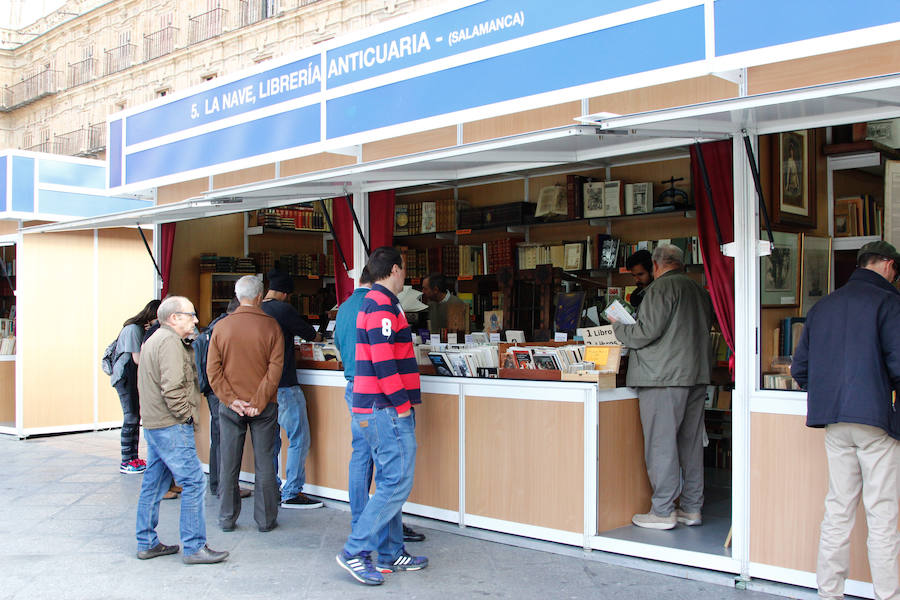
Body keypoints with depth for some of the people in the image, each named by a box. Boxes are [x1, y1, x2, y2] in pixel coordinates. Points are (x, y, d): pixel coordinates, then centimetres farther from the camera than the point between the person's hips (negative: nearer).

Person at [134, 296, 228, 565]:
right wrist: (185, 414, -12)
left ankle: (147, 543, 22)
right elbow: (172, 387, -23)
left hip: (153, 424, 11)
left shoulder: (153, 340, 19)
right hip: (171, 426, -11)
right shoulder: (169, 341, -14)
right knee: (193, 482, -8)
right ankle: (194, 547, -5)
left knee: (154, 483, 15)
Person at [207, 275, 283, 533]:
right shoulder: (270, 326, -6)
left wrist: (232, 400, -6)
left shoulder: (221, 326, -1)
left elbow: (213, 370, -4)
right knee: (264, 463, 7)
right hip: (264, 406, -1)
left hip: (230, 407, 1)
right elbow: (275, 369, -11)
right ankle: (265, 519, 13)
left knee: (228, 464, 10)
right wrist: (259, 402, -10)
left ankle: (227, 518, 18)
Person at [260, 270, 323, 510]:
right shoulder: (282, 309, -12)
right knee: (299, 439, -1)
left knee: (271, 440, 15)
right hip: (284, 386, -8)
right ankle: (291, 493, 0)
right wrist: (316, 335, 21)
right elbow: (308, 332, -1)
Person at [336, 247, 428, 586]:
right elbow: (383, 361, -21)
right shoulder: (382, 303, -13)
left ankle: (391, 554, 20)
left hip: (374, 409, 11)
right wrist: (402, 403, -17)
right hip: (387, 409, -11)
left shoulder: (373, 301, 19)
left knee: (389, 482, 14)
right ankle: (355, 552, -5)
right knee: (397, 484, -8)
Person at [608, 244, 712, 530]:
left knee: (661, 444, -3)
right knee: (691, 443, 12)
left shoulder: (661, 287, -9)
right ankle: (691, 509, 19)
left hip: (664, 377, -8)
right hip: (697, 376, 8)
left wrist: (619, 327, 3)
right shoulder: (700, 291, 15)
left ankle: (662, 512, 0)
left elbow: (647, 332, -15)